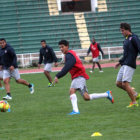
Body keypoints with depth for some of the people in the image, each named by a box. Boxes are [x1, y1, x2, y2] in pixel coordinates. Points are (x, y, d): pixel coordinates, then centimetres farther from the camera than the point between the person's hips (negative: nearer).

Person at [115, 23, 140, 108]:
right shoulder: (126, 39, 19)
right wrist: (120, 62, 29)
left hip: (130, 65, -10)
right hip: (124, 65, 10)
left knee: (125, 84, -14)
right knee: (118, 83, 7)